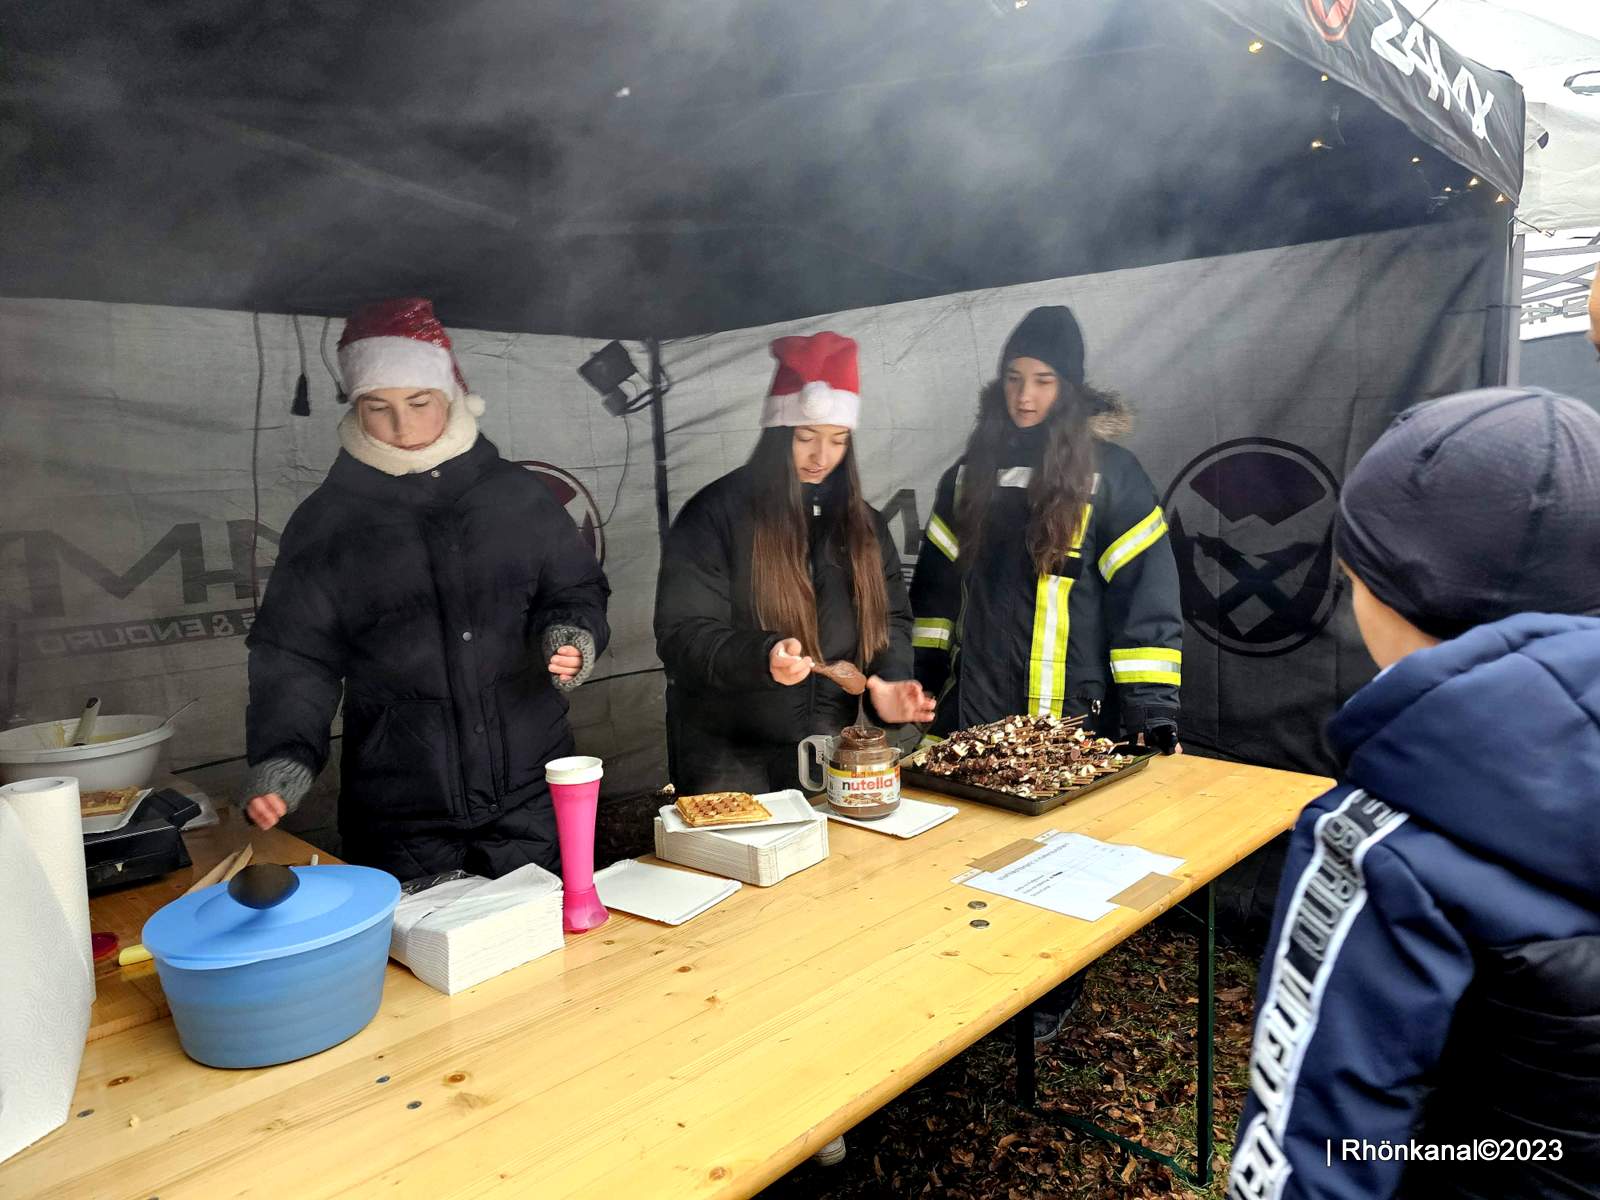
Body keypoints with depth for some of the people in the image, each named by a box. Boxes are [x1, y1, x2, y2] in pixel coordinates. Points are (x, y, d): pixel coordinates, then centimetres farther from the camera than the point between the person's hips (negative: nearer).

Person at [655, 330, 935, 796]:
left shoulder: (863, 522, 6)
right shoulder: (714, 515, -11)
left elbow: (890, 618, 9)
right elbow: (681, 634, -15)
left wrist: (888, 684, -12)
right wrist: (761, 657, -33)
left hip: (829, 749, 5)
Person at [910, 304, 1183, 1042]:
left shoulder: (1109, 475, -5)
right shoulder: (971, 473, 8)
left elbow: (1147, 599, -9)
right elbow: (937, 584, 15)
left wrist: (1153, 711, -15)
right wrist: (927, 679, 14)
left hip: (1070, 715, -4)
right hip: (974, 706, 4)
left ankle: (1056, 991, 28)